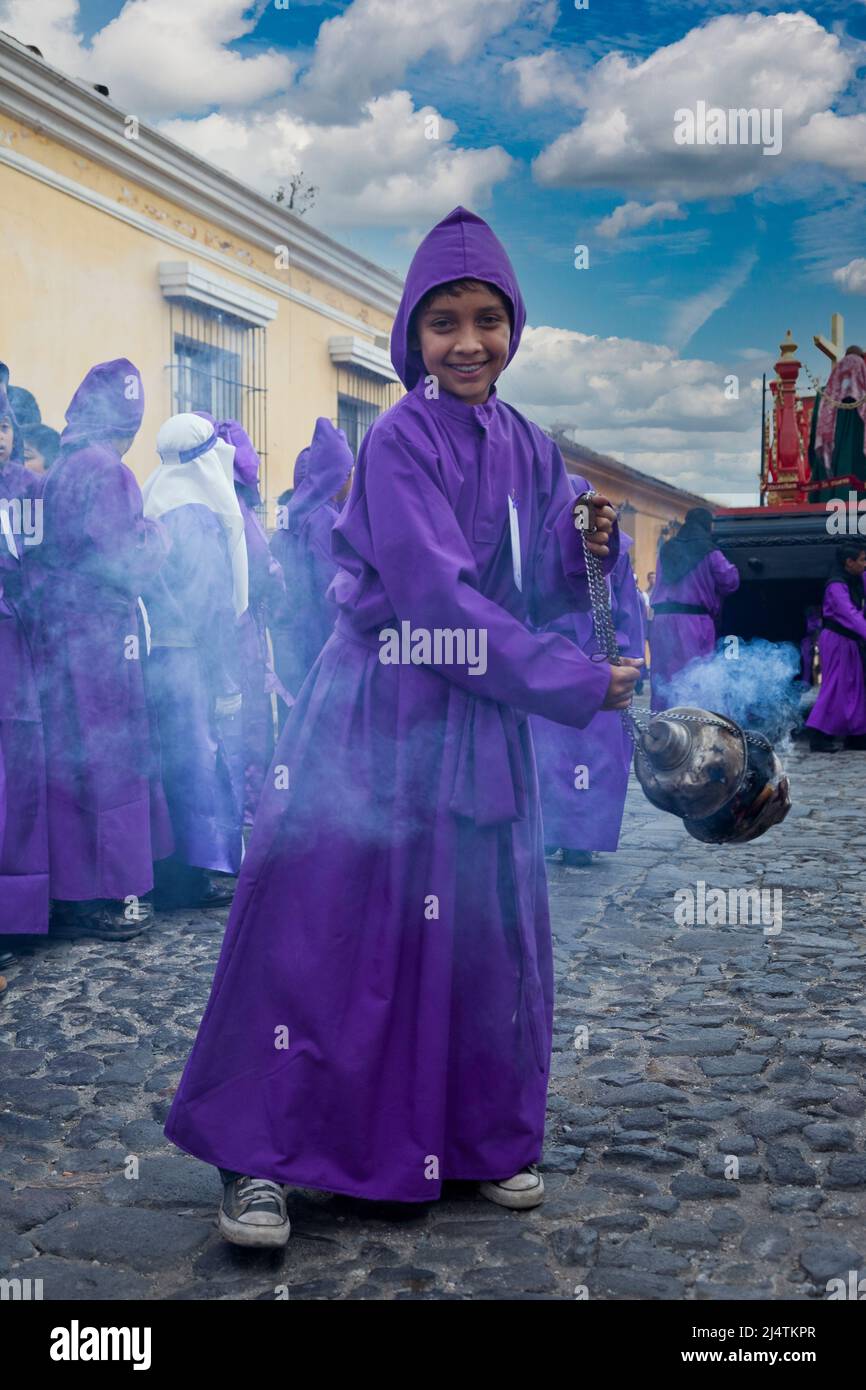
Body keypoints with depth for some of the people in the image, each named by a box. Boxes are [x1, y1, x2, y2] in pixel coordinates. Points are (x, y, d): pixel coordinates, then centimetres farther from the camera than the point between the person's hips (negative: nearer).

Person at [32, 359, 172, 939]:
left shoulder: (58, 472, 13)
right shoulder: (108, 474, -14)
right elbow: (129, 561, -17)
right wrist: (156, 535, 2)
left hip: (57, 626, 9)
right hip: (101, 631, -8)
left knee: (71, 756, 13)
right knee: (110, 758, -2)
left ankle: (72, 886, 21)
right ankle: (105, 895, 5)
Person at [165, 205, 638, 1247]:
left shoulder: (531, 450, 10)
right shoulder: (398, 440, -9)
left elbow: (535, 597, 11)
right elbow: (436, 593, -18)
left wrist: (585, 552, -10)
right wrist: (573, 684, -17)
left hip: (480, 721, 6)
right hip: (378, 717, -5)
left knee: (486, 924, 9)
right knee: (320, 915, -5)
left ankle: (488, 1140, 27)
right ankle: (258, 1156, 8)